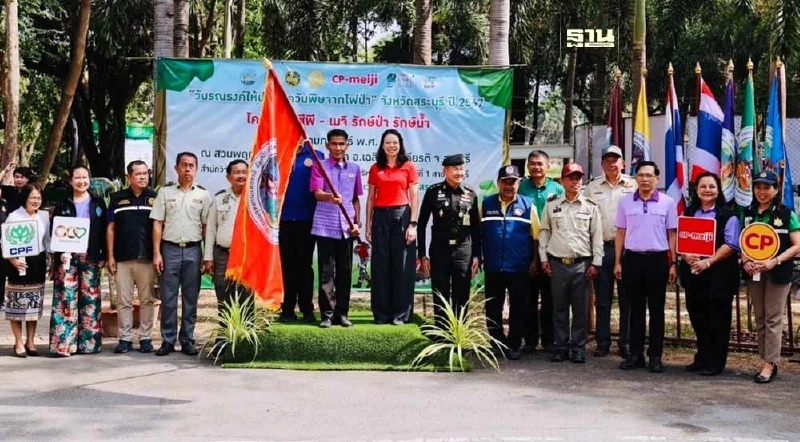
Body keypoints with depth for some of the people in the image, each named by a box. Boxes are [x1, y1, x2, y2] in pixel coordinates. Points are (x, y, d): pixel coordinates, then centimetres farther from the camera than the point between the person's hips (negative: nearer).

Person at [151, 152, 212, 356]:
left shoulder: (203, 194, 8)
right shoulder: (165, 192, 6)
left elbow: (207, 226, 6)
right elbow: (157, 224, 4)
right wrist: (156, 253, -4)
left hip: (193, 250, 1)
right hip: (169, 249, 0)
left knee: (190, 299, 5)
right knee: (168, 298, 1)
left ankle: (187, 340, 12)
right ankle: (168, 341, 8)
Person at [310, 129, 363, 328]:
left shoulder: (354, 168, 12)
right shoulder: (320, 166, 0)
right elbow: (317, 193, -13)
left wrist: (356, 222, 7)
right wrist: (329, 197, -35)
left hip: (346, 227, 3)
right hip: (325, 226, -3)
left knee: (345, 272, 7)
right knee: (326, 273, -1)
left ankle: (342, 313, 15)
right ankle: (327, 315, 4)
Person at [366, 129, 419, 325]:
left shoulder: (409, 166, 3)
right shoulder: (375, 169, 11)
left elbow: (414, 197, 0)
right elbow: (371, 198, 11)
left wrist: (413, 224, -8)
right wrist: (368, 225, 6)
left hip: (401, 216, -2)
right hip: (380, 217, 2)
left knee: (401, 265, 0)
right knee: (380, 265, 4)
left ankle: (401, 313, 7)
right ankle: (381, 313, 12)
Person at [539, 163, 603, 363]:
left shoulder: (591, 207, 5)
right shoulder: (551, 206, 8)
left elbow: (597, 236, 4)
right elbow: (544, 232, 11)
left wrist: (595, 263, -2)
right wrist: (544, 258, 4)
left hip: (582, 264, -1)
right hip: (558, 264, 1)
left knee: (581, 309, 1)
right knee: (559, 308, 5)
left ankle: (579, 348, 9)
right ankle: (561, 347, 13)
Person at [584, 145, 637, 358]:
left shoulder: (633, 186, 4)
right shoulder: (592, 187, 10)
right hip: (601, 247, 1)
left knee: (627, 299, 3)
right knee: (602, 299, 6)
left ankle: (626, 343, 11)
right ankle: (602, 342, 12)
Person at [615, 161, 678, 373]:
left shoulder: (667, 202, 1)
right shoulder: (625, 202, 6)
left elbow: (672, 235, 4)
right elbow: (620, 233, 10)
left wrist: (673, 263, -1)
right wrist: (618, 262, 6)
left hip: (658, 259, -1)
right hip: (632, 258, 2)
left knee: (656, 309, 5)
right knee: (636, 308, 7)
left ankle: (655, 355, 11)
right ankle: (635, 354, 13)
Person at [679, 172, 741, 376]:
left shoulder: (728, 216, -3)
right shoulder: (688, 213, 12)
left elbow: (731, 245, -11)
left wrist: (708, 262, -19)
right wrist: (687, 257, -11)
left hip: (719, 275, -4)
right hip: (693, 273, 5)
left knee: (717, 319, 1)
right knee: (697, 318, 10)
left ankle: (715, 362, 10)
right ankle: (702, 358, 23)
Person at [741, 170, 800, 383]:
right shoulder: (747, 214, 9)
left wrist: (774, 262, -18)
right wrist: (745, 261, -8)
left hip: (778, 272, -4)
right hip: (754, 272, 4)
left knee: (773, 318, -3)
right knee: (760, 319, 8)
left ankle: (770, 364, -1)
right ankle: (768, 361, 16)